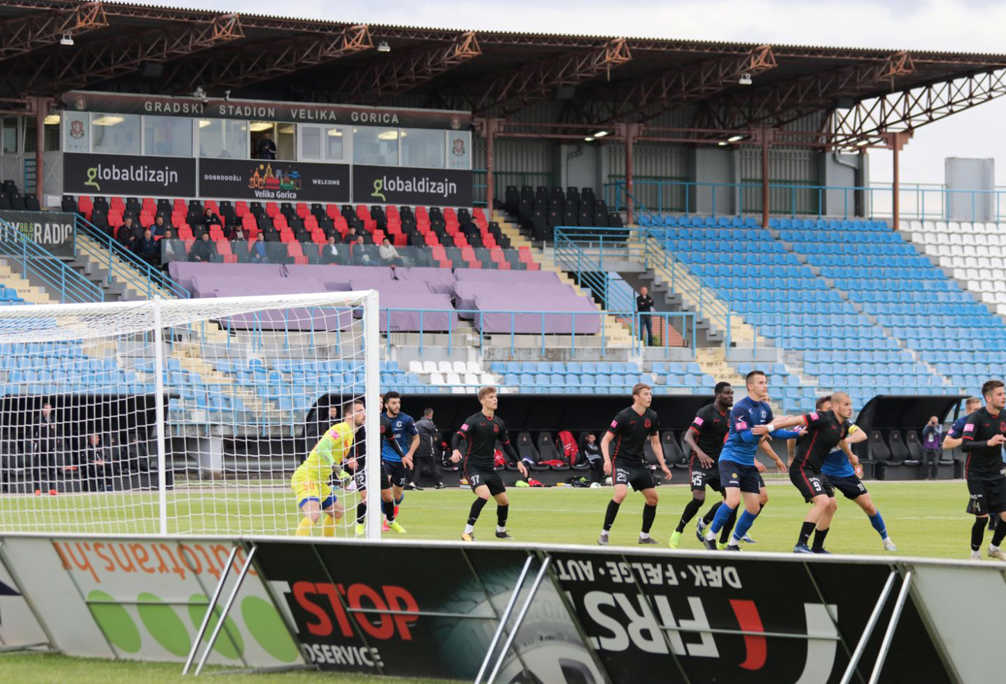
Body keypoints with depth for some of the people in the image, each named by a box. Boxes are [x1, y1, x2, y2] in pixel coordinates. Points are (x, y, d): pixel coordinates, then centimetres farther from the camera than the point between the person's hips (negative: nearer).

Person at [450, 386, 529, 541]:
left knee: (504, 501, 10)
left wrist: (518, 462, 17)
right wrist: (455, 451, -42)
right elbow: (459, 436, -22)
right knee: (484, 494, -29)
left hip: (489, 468, 7)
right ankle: (468, 531, -20)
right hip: (472, 465, -7)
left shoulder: (499, 423, 8)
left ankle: (501, 530, 36)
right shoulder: (474, 420, -11)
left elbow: (506, 444, 21)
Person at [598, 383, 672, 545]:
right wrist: (607, 461, -27)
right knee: (621, 493, -27)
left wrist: (663, 465, 9)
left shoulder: (652, 417, 2)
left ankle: (644, 535, 22)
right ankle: (604, 534, -17)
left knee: (652, 497, 6)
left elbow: (655, 443, 15)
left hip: (638, 463, 7)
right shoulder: (624, 416, -16)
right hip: (621, 461, -7)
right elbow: (605, 440, -13)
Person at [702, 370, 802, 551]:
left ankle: (733, 543, 18)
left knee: (754, 508, 3)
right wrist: (771, 427, -31)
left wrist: (796, 433, 9)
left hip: (748, 463, 8)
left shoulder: (765, 408, 7)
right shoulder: (740, 408, -16)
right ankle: (710, 536, -8)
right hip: (731, 459, -8)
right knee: (733, 500, -24)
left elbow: (774, 432, 19)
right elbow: (746, 436, -25)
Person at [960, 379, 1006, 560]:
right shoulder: (976, 418, -15)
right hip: (977, 475, -5)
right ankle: (975, 553, 18)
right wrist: (988, 443, -37)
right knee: (982, 518, -6)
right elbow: (965, 445, -25)